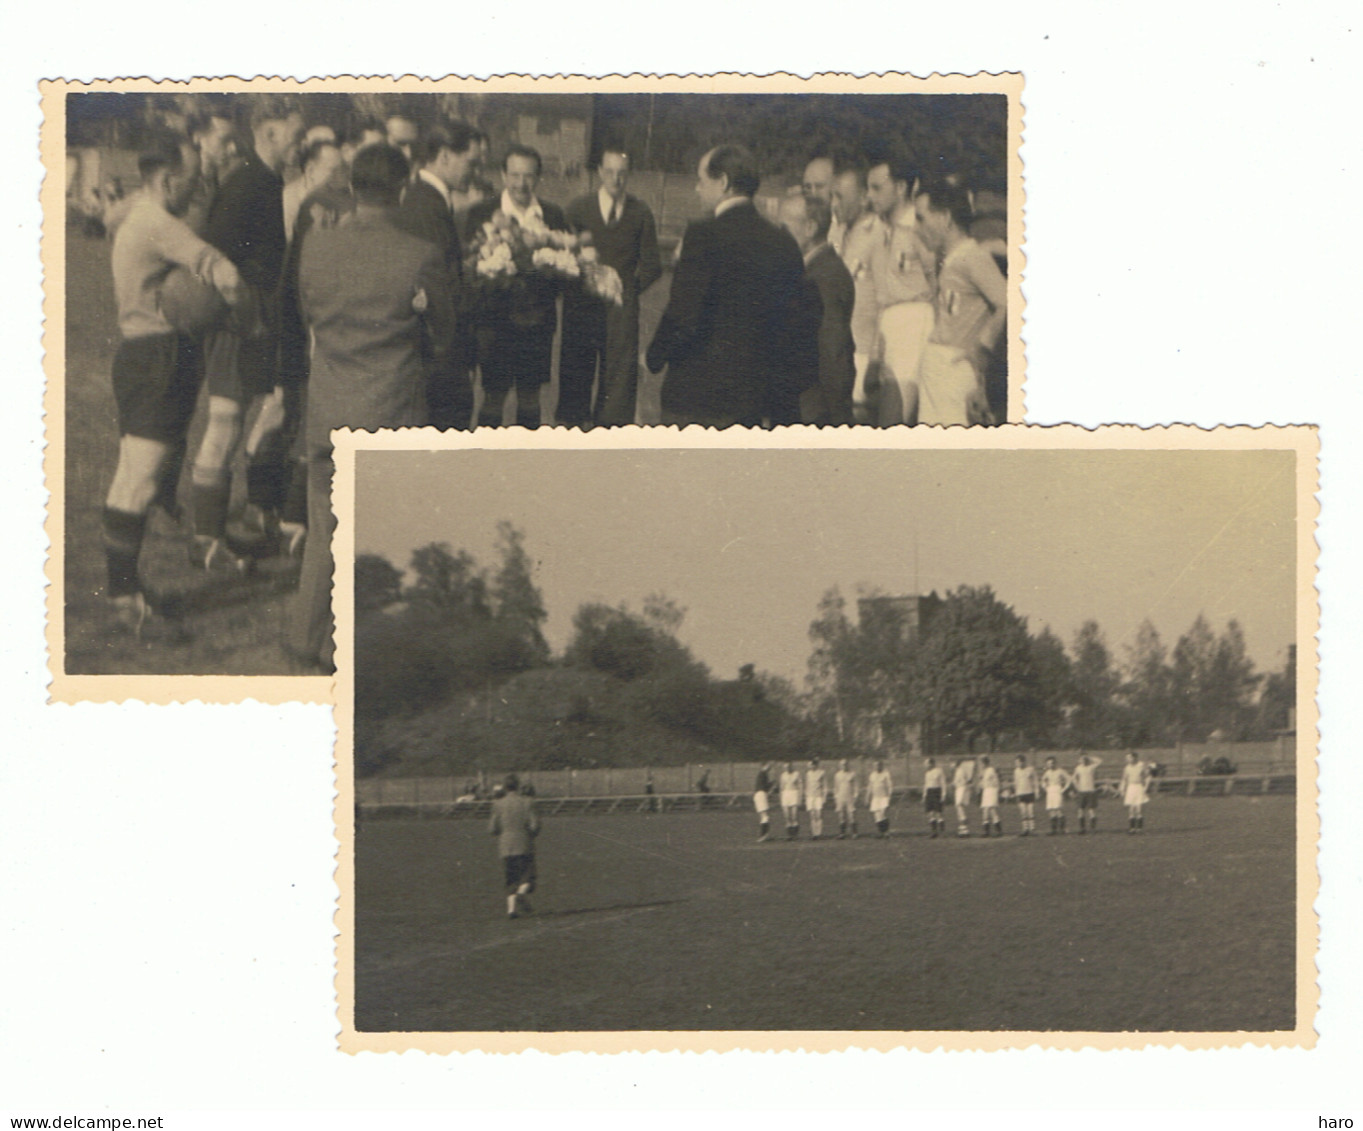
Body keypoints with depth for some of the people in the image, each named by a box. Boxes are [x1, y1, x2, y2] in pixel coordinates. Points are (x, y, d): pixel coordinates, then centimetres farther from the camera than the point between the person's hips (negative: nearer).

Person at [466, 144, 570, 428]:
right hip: (496, 318, -3)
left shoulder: (553, 215, 7)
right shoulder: (481, 213, -2)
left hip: (537, 319, 3)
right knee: (493, 396, 1)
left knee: (530, 395, 11)